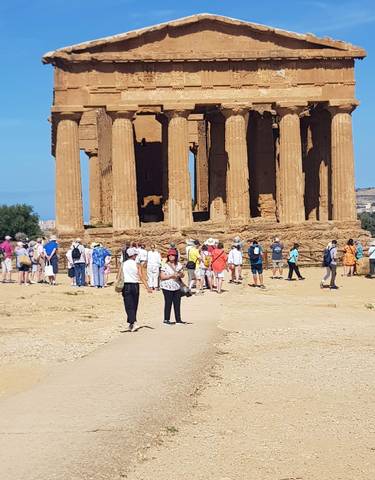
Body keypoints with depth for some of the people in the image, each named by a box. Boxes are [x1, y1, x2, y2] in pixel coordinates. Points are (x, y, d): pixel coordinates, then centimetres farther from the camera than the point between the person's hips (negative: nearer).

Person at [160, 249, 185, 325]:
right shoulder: (165, 265, -5)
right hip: (167, 287, -5)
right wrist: (171, 276, -19)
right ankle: (166, 320, 2)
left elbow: (182, 276, 14)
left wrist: (180, 274, -9)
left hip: (177, 287, 5)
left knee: (177, 303, 6)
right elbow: (162, 277, -10)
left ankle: (178, 319, 13)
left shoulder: (178, 264, 11)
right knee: (168, 303, -5)